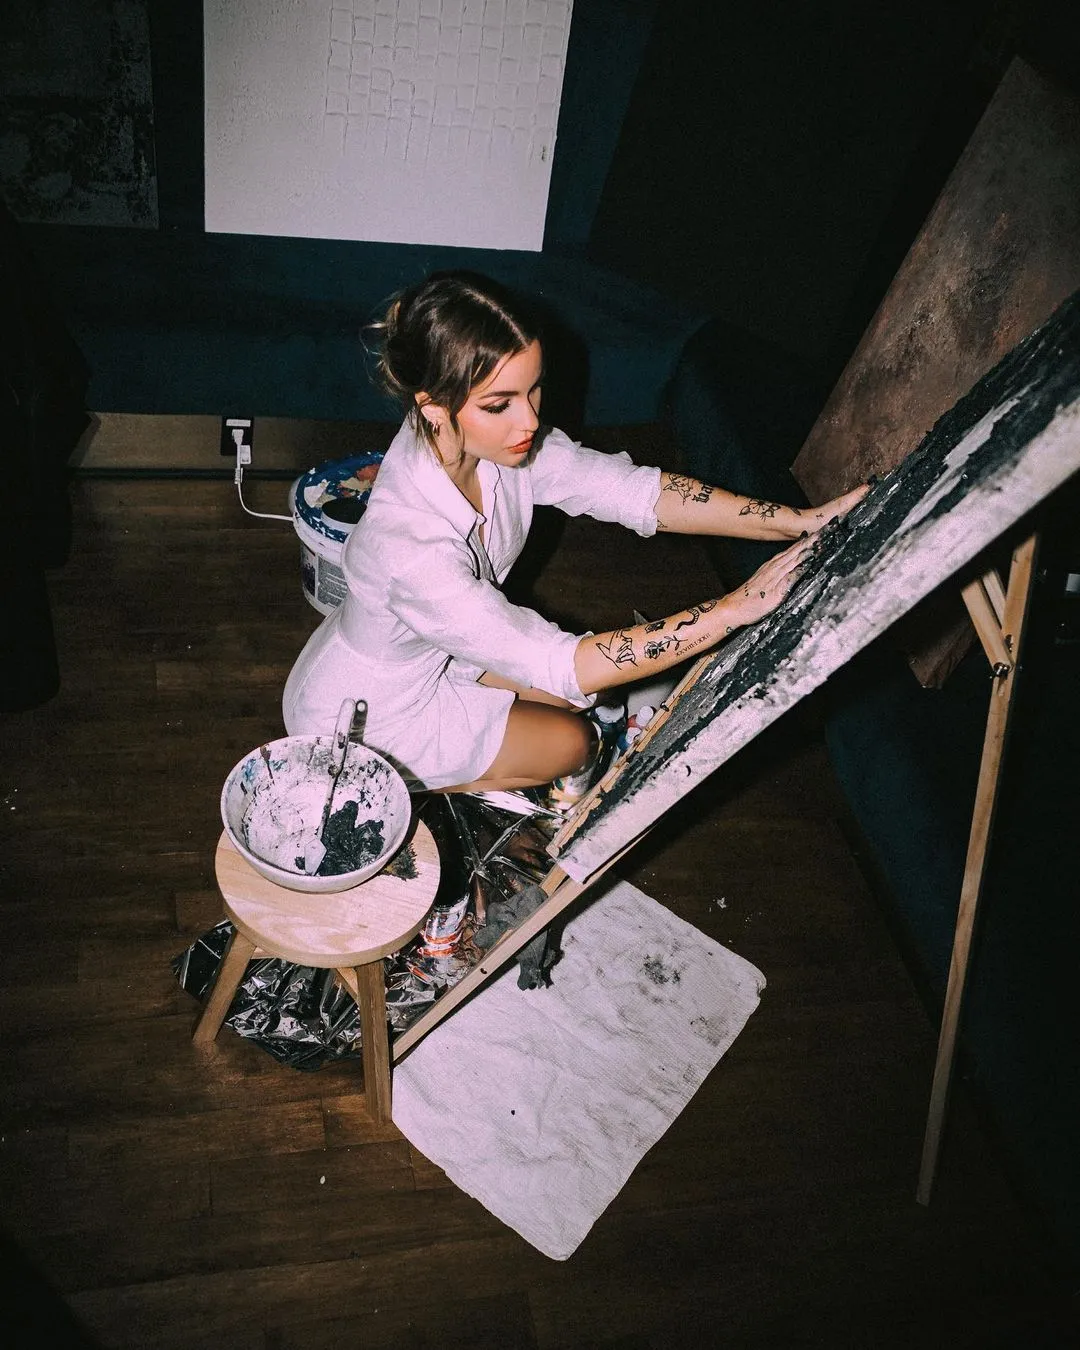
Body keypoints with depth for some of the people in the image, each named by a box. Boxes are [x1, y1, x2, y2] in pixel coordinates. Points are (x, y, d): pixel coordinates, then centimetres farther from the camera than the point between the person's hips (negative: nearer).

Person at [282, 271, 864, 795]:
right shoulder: (407, 546, -43)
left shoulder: (499, 438, -22)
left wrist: (801, 521, -28)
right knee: (571, 743, 0)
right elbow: (566, 666, -41)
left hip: (434, 649, 7)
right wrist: (741, 605, -43)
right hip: (361, 712, -6)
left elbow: (634, 490, -20)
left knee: (589, 683, 7)